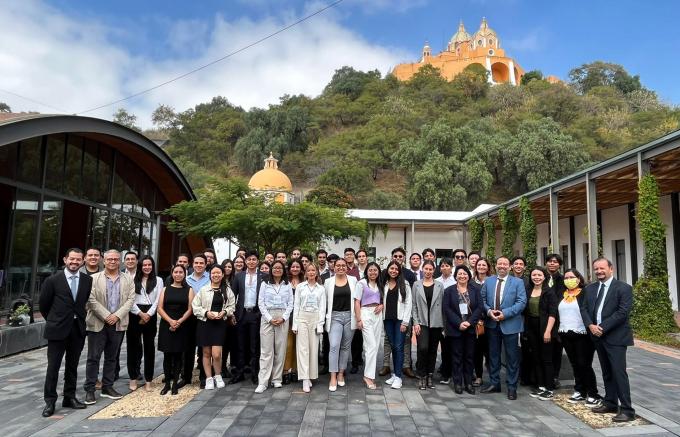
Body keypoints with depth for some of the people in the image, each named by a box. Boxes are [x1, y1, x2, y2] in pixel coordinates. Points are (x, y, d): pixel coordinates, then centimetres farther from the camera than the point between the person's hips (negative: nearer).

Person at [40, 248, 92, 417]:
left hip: (78, 329, 3)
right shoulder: (53, 280, -6)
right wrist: (53, 321, 10)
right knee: (53, 367, 3)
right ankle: (50, 401, 14)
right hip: (57, 330, -3)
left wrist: (79, 318, 9)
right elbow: (44, 304, 3)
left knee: (72, 366, 13)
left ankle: (69, 397, 25)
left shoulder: (87, 280, 0)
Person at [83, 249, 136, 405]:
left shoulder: (128, 280, 6)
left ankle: (107, 387, 22)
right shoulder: (94, 278, 0)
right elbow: (91, 300, -7)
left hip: (118, 324, 2)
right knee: (93, 357, 2)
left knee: (111, 357, 12)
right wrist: (106, 316, -14)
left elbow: (130, 299, -1)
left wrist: (117, 315, -12)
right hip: (98, 323, -2)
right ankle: (89, 390, 12)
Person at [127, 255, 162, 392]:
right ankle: (133, 378, 15)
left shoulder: (158, 280, 7)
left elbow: (158, 300, 1)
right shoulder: (134, 279, 7)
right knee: (133, 346, 4)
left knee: (149, 347, 4)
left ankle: (148, 379, 10)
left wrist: (148, 315, -10)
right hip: (135, 315, 0)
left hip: (150, 315, 0)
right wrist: (140, 313, -10)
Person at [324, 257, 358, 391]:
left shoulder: (353, 280, 2)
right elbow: (325, 300, 6)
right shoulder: (328, 282, 2)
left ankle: (341, 373, 23)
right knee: (334, 346, -11)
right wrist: (326, 317, 5)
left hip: (349, 316, 1)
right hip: (335, 317, -1)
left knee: (345, 346, 10)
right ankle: (333, 377, -6)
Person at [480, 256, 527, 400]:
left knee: (512, 357, 4)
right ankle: (494, 383, 26)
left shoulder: (517, 282, -1)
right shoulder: (488, 281, 7)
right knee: (493, 355, 13)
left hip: (510, 324, -3)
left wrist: (505, 313, -18)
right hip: (492, 324, 3)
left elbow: (521, 302, -10)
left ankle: (512, 387, 16)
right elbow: (482, 299, 6)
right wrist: (489, 311, -13)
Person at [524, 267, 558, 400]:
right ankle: (540, 386, 20)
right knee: (535, 358, 10)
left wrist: (548, 331, -17)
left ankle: (549, 389, 10)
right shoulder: (528, 291, 7)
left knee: (546, 359, 1)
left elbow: (552, 313, -11)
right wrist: (525, 330, 6)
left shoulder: (549, 292, -6)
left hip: (544, 328, -5)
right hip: (531, 329, 5)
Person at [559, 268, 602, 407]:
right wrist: (558, 332, 12)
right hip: (566, 335, 6)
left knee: (584, 364, -3)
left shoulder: (585, 293, -6)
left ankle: (593, 395, 8)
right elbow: (557, 313, 16)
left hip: (582, 335, -5)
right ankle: (580, 392, 22)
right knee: (575, 364, 12)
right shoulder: (562, 295, 12)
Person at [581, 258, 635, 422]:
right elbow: (584, 309, 9)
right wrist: (590, 325, -9)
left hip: (615, 337, -6)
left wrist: (602, 327, -18)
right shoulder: (590, 288, 11)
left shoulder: (623, 288, -8)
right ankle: (610, 403, 26)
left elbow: (623, 312, -16)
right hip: (598, 336, 6)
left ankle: (627, 410, -1)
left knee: (619, 373, -8)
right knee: (606, 372, 15)